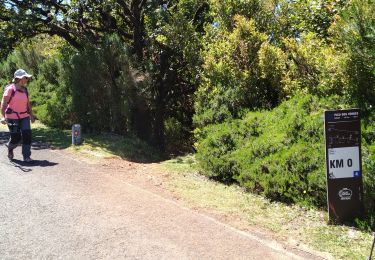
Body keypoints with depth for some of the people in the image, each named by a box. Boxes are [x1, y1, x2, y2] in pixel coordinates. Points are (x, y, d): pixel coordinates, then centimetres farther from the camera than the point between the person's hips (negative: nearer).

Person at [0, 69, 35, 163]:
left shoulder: (25, 90, 8)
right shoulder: (10, 89, -11)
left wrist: (31, 115, 19)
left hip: (24, 116, 5)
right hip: (12, 117, -5)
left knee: (27, 134, -8)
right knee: (16, 137, 0)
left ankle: (26, 157, 0)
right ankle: (10, 148, 36)